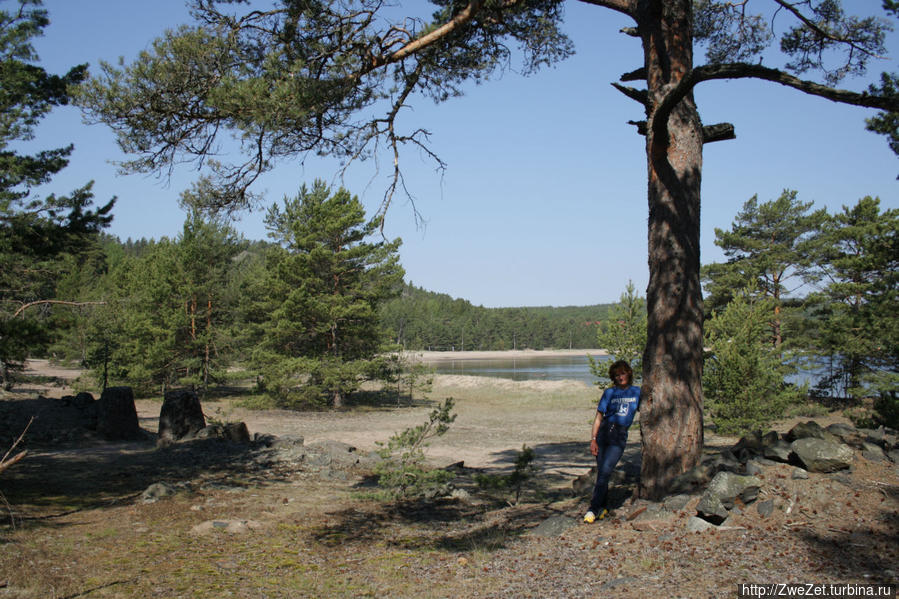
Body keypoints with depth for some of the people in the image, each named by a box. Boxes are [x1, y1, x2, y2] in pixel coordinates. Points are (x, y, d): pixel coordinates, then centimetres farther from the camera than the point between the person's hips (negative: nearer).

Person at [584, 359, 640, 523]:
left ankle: (594, 509, -11)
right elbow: (599, 416, 4)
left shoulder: (637, 392, 10)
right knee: (601, 471, 0)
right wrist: (593, 439, -4)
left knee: (605, 471, -14)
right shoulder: (609, 392, 7)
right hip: (603, 431, 1)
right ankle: (602, 507, 15)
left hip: (620, 436, -1)